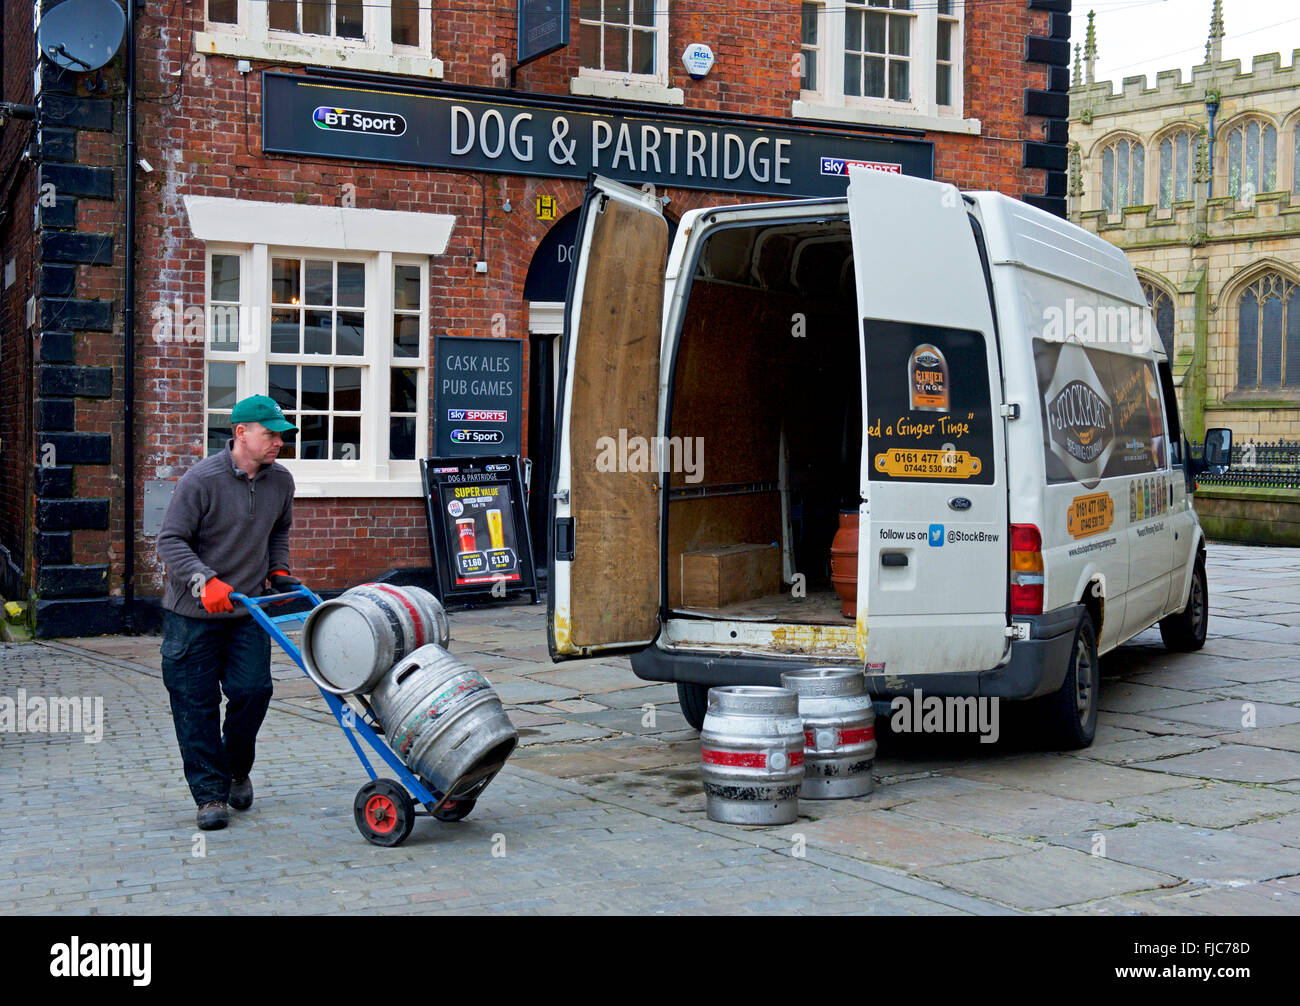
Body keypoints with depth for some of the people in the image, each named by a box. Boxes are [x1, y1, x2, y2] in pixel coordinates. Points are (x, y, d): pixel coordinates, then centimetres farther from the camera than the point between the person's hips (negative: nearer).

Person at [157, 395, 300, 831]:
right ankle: (210, 793, 10)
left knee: (253, 690, -5)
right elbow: (171, 541, -13)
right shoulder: (201, 479, -14)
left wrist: (278, 570, 10)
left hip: (248, 610, 4)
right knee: (196, 703, 0)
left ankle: (237, 769, 22)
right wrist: (204, 581, -25)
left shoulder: (281, 481, 4)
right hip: (192, 614, -4)